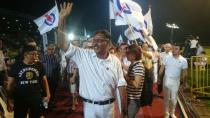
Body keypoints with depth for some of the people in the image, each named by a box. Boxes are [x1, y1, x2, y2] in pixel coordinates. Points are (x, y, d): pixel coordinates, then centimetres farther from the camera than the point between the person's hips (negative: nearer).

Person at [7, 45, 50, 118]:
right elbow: (11, 83, 1)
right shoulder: (16, 66, -4)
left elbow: (44, 80, 7)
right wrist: (10, 100, -1)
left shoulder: (39, 65, -2)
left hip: (36, 98, 1)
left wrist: (48, 95, 0)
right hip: (20, 99, -1)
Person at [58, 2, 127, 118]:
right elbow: (63, 44, -13)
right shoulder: (84, 55, -6)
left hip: (109, 106, 1)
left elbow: (121, 85, -1)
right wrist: (62, 18, -21)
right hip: (90, 106, -1)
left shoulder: (115, 61, -3)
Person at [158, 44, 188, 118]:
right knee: (166, 98, 10)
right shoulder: (167, 58, -8)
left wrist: (183, 83, -2)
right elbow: (161, 69, -3)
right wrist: (159, 78, -2)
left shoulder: (183, 61, -8)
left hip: (176, 81, 0)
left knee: (174, 98, 12)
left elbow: (185, 73, -2)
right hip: (167, 80, 0)